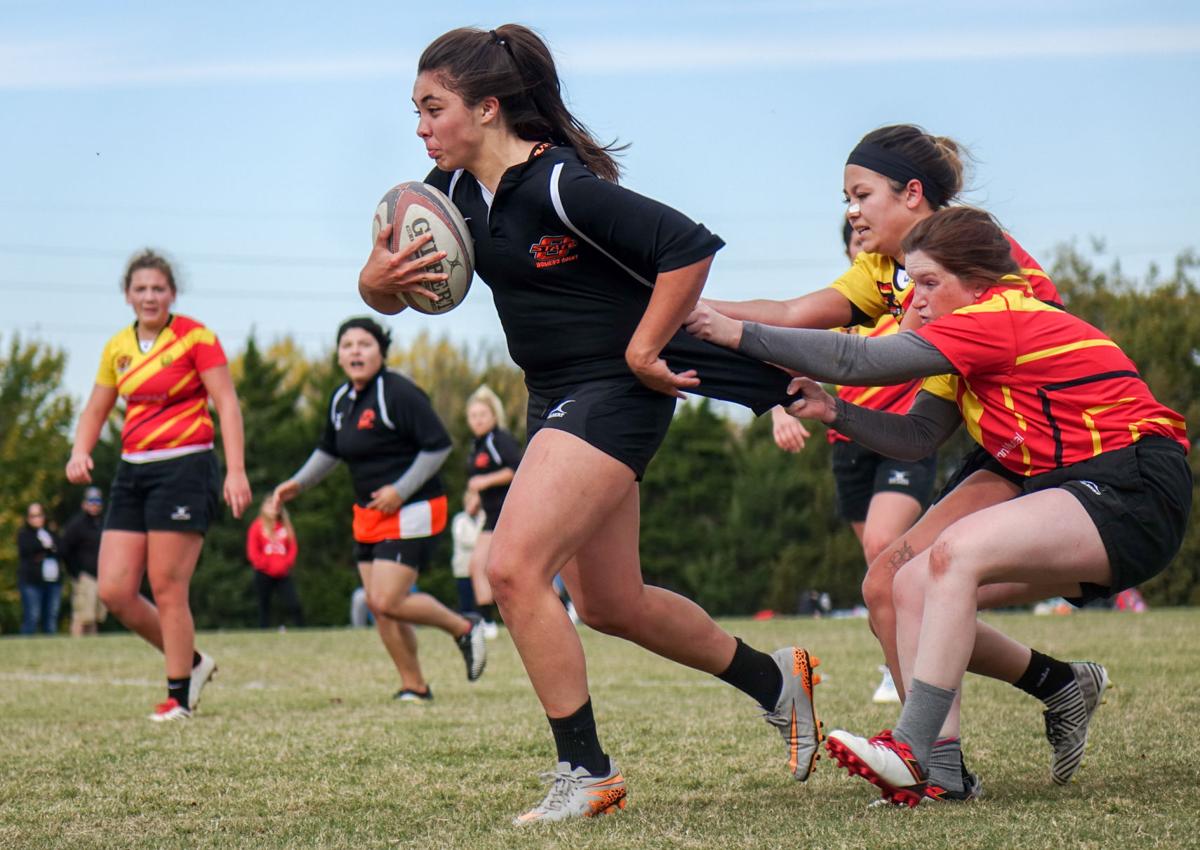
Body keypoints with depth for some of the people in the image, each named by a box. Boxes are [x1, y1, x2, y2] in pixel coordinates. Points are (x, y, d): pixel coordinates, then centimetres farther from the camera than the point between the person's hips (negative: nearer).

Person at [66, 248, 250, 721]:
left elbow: (227, 403, -8)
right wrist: (80, 452, -1)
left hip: (184, 468, -6)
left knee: (166, 589, -7)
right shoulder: (117, 348, 12)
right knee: (114, 591, -1)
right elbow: (96, 410, 19)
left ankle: (179, 696, 7)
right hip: (132, 473, 6)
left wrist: (236, 470, -17)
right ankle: (192, 661, 19)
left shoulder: (195, 337, -5)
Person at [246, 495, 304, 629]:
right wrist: (267, 566, -9)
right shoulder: (258, 526, 2)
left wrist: (285, 565, -7)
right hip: (264, 574, -2)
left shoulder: (286, 526, 12)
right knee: (264, 607, -1)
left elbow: (293, 548, 9)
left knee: (294, 604, -11)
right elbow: (253, 552, -2)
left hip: (283, 574, 2)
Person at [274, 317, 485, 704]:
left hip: (410, 512, -8)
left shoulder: (398, 392, -15)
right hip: (368, 515, 8)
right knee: (377, 605, 5)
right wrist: (298, 483, 17)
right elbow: (328, 451, 28)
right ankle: (414, 687, 16)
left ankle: (463, 628, 7)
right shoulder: (341, 400, 10)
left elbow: (439, 445, -16)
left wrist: (400, 490, -19)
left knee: (386, 601, -16)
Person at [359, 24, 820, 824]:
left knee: (515, 569, -19)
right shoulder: (455, 189, 2)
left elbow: (690, 247, -25)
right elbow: (386, 290, 8)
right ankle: (777, 681, 36)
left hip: (616, 390, -10)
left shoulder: (559, 185, -22)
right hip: (559, 396, 10)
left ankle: (587, 774, -8)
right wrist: (378, 279, -15)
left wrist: (642, 351, -19)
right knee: (609, 604, 16)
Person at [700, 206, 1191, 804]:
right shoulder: (979, 340, 14)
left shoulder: (996, 321, -16)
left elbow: (859, 361, -20)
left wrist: (739, 334, -17)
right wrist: (833, 412, -5)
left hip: (1134, 491, -10)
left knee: (957, 553, -28)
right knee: (913, 586, 1)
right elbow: (917, 436, 10)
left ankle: (912, 753, -31)